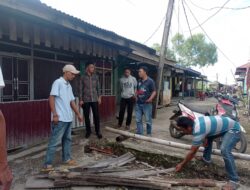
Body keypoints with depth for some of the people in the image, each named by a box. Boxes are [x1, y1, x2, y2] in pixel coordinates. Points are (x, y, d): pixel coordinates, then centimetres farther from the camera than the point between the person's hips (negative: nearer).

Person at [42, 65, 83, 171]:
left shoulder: (69, 86, 14)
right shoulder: (58, 82, -11)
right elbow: (51, 98, -16)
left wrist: (78, 114, 20)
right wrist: (55, 114, -21)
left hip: (68, 118, 9)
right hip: (59, 119, -9)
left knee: (67, 139, 17)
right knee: (55, 141, -4)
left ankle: (67, 159, 30)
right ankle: (47, 164, 5)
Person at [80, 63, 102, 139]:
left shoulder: (96, 77, 6)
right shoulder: (83, 77, 0)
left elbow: (98, 88, 9)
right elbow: (81, 89, 0)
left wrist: (99, 97, 3)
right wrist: (81, 99, -4)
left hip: (94, 99, 1)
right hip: (86, 100, -1)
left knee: (96, 116, 1)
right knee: (86, 116, 7)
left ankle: (98, 131, 13)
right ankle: (88, 131, 22)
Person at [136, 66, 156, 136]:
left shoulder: (150, 81, -6)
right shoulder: (139, 81, 12)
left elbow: (154, 92, -9)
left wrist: (150, 98, -23)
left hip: (147, 103, -6)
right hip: (138, 103, 6)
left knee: (148, 120, 4)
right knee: (138, 120, 8)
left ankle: (149, 134, 20)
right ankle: (139, 134, 18)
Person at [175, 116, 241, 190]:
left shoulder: (198, 131, -30)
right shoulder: (196, 121, -5)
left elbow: (192, 152, -20)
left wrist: (181, 165, -10)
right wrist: (204, 138, 1)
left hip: (233, 129, -10)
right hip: (228, 124, 10)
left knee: (224, 150, -30)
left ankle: (234, 181, -16)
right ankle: (206, 158, 35)